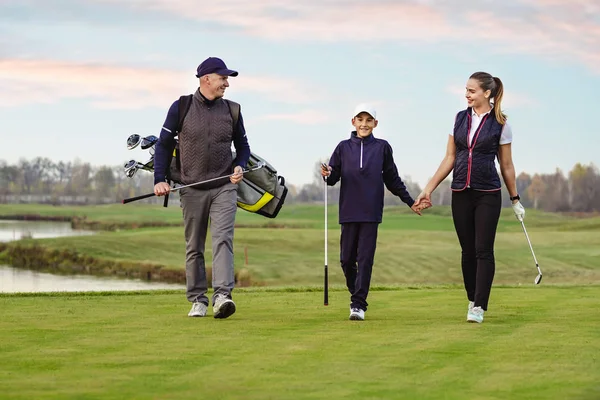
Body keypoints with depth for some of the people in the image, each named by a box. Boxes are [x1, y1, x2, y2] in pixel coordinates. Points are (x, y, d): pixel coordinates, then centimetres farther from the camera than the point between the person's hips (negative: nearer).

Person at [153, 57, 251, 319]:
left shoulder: (231, 110, 6)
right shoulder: (181, 107, 0)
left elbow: (243, 146, 17)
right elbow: (164, 145, 4)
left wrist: (240, 166, -5)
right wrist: (159, 180, -6)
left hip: (224, 188, 0)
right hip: (192, 189, 0)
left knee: (223, 239, -16)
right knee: (194, 248, 6)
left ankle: (222, 295, -25)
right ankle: (197, 300, 15)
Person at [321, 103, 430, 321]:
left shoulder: (382, 147, 7)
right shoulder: (344, 147, 9)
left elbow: (392, 179, 13)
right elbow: (333, 178, 5)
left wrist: (410, 202, 13)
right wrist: (327, 174, -18)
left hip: (371, 212, -1)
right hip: (349, 211, 1)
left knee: (365, 258, -6)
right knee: (347, 259, 4)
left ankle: (358, 304, -7)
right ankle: (356, 294, 25)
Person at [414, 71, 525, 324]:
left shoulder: (500, 124, -3)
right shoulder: (459, 118, 7)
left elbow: (506, 165, 4)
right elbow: (450, 158, 10)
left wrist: (515, 200, 7)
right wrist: (429, 188, 4)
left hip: (488, 194, -4)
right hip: (461, 193, 4)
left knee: (483, 250, -6)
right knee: (468, 250, 7)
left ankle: (479, 307, -6)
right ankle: (472, 300, 19)